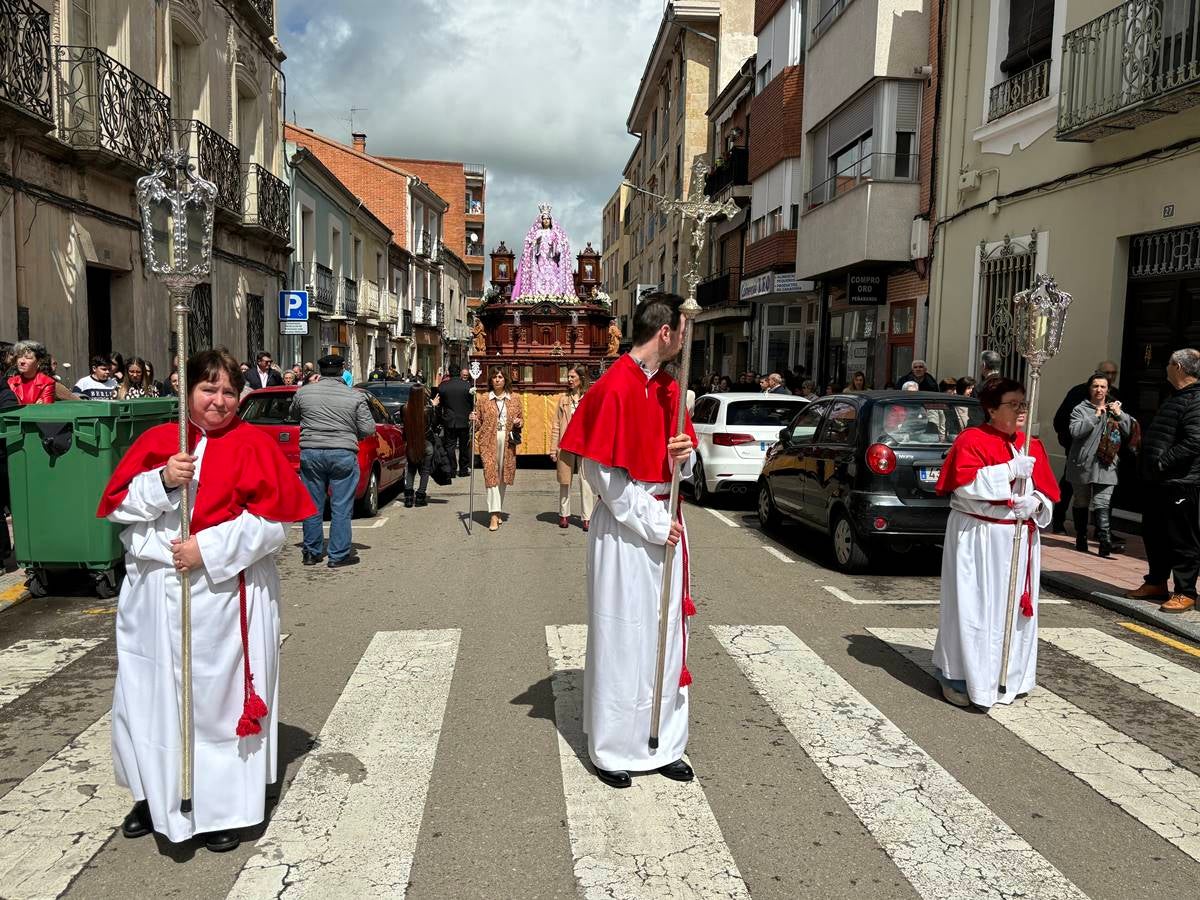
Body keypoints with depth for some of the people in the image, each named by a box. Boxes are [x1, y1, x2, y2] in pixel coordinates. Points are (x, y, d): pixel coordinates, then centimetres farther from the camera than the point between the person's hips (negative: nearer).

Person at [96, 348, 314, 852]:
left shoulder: (254, 446, -4)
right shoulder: (156, 441, 7)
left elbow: (273, 522, -10)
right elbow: (117, 504, 2)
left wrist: (208, 549, -17)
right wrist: (162, 481, -16)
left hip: (225, 595, -3)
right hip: (153, 594, 4)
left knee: (219, 696, 6)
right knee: (152, 695, 13)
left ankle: (223, 806, 23)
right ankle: (155, 795, 35)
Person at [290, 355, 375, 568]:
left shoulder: (304, 392, 4)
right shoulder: (355, 396, -3)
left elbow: (294, 415, 21)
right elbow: (368, 429, -3)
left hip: (310, 453, 3)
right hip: (343, 454, -2)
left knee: (313, 506, 12)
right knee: (341, 508, 3)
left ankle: (312, 552, 21)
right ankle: (339, 555, 7)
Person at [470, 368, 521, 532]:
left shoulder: (515, 399, 9)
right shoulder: (483, 400, 6)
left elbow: (519, 421, 18)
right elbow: (479, 424, 11)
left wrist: (518, 423, -4)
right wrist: (474, 420, -10)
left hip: (507, 443, 2)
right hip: (489, 442, -2)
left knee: (503, 477, 9)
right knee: (491, 475, -11)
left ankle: (499, 511, 22)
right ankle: (494, 515, -14)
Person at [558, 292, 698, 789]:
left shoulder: (670, 388, 9)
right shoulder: (612, 388, -15)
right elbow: (601, 472, -16)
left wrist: (683, 456, -8)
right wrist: (650, 521, -15)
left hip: (665, 522, 8)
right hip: (625, 526, -7)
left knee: (666, 634, 13)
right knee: (621, 637, 3)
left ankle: (662, 743, 28)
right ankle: (612, 749, 19)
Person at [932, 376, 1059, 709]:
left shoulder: (1033, 446, 12)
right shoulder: (972, 439, -8)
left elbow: (1048, 493, 12)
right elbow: (965, 484, -20)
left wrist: (1036, 503, -10)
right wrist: (1009, 471, -23)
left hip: (1020, 539, 7)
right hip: (978, 538, -6)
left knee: (1013, 606, 11)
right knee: (973, 606, -3)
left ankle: (1008, 677, 25)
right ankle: (959, 678, 9)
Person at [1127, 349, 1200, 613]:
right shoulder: (1175, 399, 17)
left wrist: (1161, 463, -20)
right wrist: (1146, 461, 12)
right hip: (1158, 482, 10)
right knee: (1153, 534, 18)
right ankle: (1156, 583, 30)